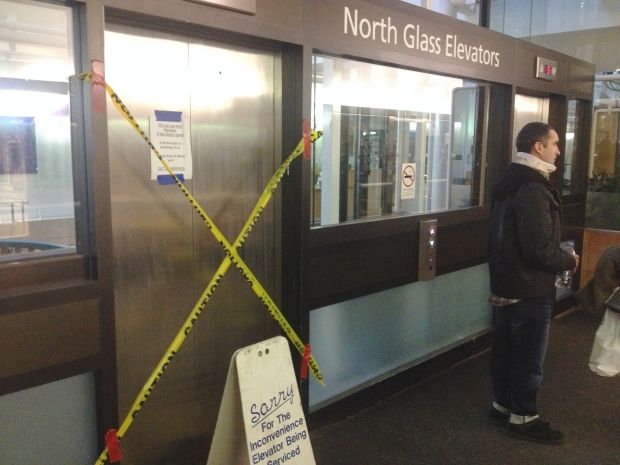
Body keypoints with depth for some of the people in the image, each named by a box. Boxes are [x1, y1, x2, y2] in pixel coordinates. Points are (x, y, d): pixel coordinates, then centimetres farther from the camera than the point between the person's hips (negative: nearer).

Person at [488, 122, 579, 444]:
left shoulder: (508, 182, 8)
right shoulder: (533, 189, -23)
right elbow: (539, 249, -26)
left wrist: (560, 256, 17)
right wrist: (569, 261, -8)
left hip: (505, 284, 9)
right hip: (530, 289, -9)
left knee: (505, 348, 18)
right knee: (529, 356, 5)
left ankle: (502, 404, 32)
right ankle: (523, 417, 19)